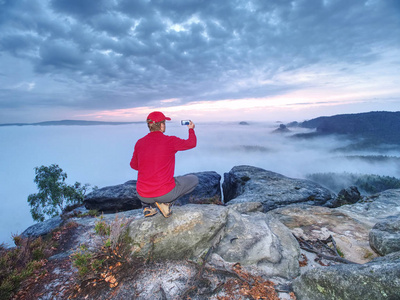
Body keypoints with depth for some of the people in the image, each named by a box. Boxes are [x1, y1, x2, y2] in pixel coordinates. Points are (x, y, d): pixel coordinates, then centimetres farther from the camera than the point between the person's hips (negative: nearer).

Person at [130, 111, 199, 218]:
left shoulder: (140, 143, 0)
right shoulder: (170, 141, -11)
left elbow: (134, 165, 15)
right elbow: (192, 143, 8)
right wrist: (191, 129, 27)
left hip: (143, 195, 5)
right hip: (165, 193, -5)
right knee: (194, 179, 16)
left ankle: (147, 206, 18)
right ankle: (166, 202, 2)